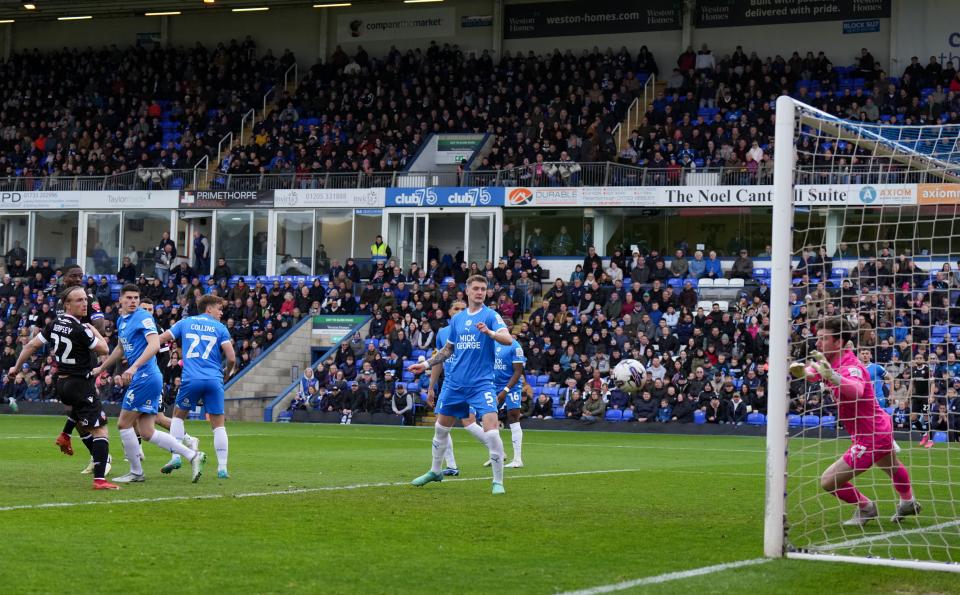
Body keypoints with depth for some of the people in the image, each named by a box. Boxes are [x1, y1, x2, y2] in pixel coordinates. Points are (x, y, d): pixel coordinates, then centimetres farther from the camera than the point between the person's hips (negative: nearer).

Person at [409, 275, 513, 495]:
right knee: (441, 428, 16)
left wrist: (489, 332, -39)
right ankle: (435, 471, 36)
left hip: (482, 383, -6)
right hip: (455, 383, 6)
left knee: (491, 431, -18)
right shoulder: (457, 319, 10)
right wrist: (426, 364, 15)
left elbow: (508, 339, -22)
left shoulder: (491, 316, -5)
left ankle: (498, 482, -8)